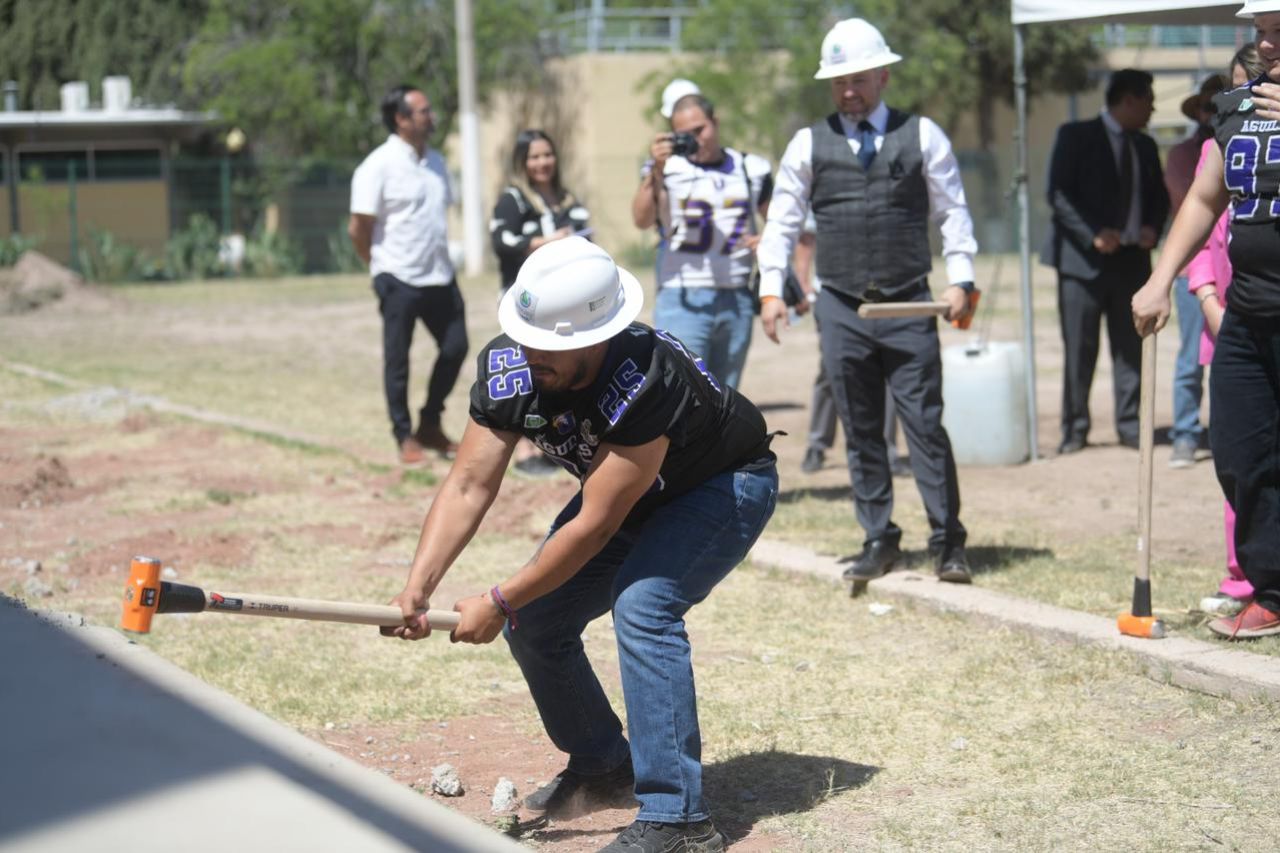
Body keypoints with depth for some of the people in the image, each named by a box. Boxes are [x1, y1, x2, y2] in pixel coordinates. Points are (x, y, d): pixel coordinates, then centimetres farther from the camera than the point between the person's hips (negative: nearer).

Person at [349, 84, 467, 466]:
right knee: (397, 360, 3)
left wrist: (439, 257, 11)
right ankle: (405, 437, 14)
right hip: (400, 280, -7)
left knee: (455, 347, 7)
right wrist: (384, 267, 1)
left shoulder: (435, 161, 9)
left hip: (440, 277, 7)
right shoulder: (379, 166, -13)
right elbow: (358, 228, -11)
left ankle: (430, 424, 24)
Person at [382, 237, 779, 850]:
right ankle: (604, 767, 24)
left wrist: (500, 603, -28)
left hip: (727, 485, -7)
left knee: (642, 604, -30)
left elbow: (595, 525, -34)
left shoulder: (645, 382, -41)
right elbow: (469, 484, -20)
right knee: (533, 621, 0)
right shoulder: (507, 366, -22)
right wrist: (417, 590, -32)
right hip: (632, 489, 7)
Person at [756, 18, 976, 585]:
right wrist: (771, 289, 2)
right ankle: (878, 541, 15)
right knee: (860, 431, 6)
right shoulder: (809, 144, 8)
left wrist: (960, 279, -4)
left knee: (925, 424, -3)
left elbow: (952, 210, 6)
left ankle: (947, 542, 4)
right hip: (841, 307, 2)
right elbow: (782, 220, 10)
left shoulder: (922, 136, 5)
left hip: (909, 306, -2)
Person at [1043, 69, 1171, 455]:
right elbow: (1058, 195, -8)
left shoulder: (1145, 146, 16)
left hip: (1131, 260, 5)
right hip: (1083, 261, -5)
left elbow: (1159, 197, 21)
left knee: (1131, 348, 4)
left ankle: (1130, 424, 11)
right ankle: (1075, 429, 5)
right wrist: (1094, 235, -18)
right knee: (1079, 351, -2)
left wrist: (1152, 228, 0)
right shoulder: (1076, 136, -2)